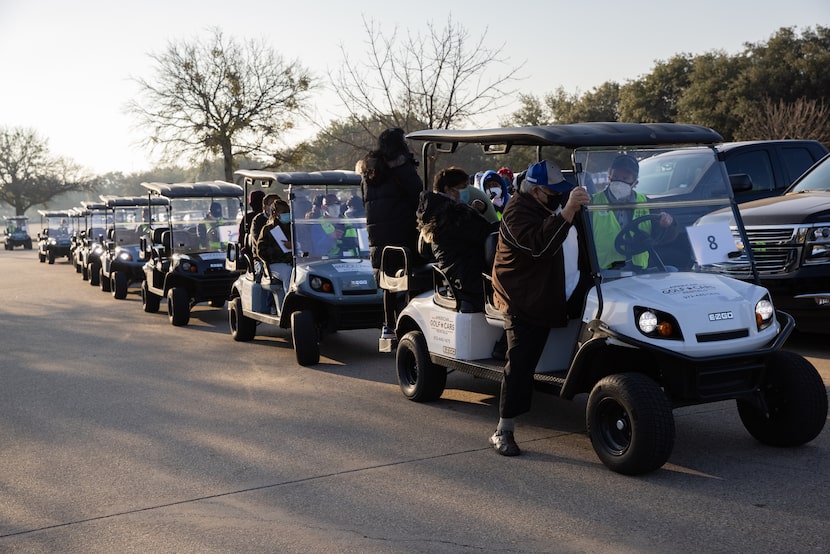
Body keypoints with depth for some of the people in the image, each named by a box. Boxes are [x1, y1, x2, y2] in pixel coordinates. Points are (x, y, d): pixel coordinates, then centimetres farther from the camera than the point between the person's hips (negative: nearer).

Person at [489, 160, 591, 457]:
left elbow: (576, 243, 28)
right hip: (526, 303, -8)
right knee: (520, 365, -10)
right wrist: (567, 211, -42)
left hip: (569, 293, 8)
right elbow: (540, 244, -35)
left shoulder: (555, 203, 12)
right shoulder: (518, 212, -15)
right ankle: (502, 432, -3)